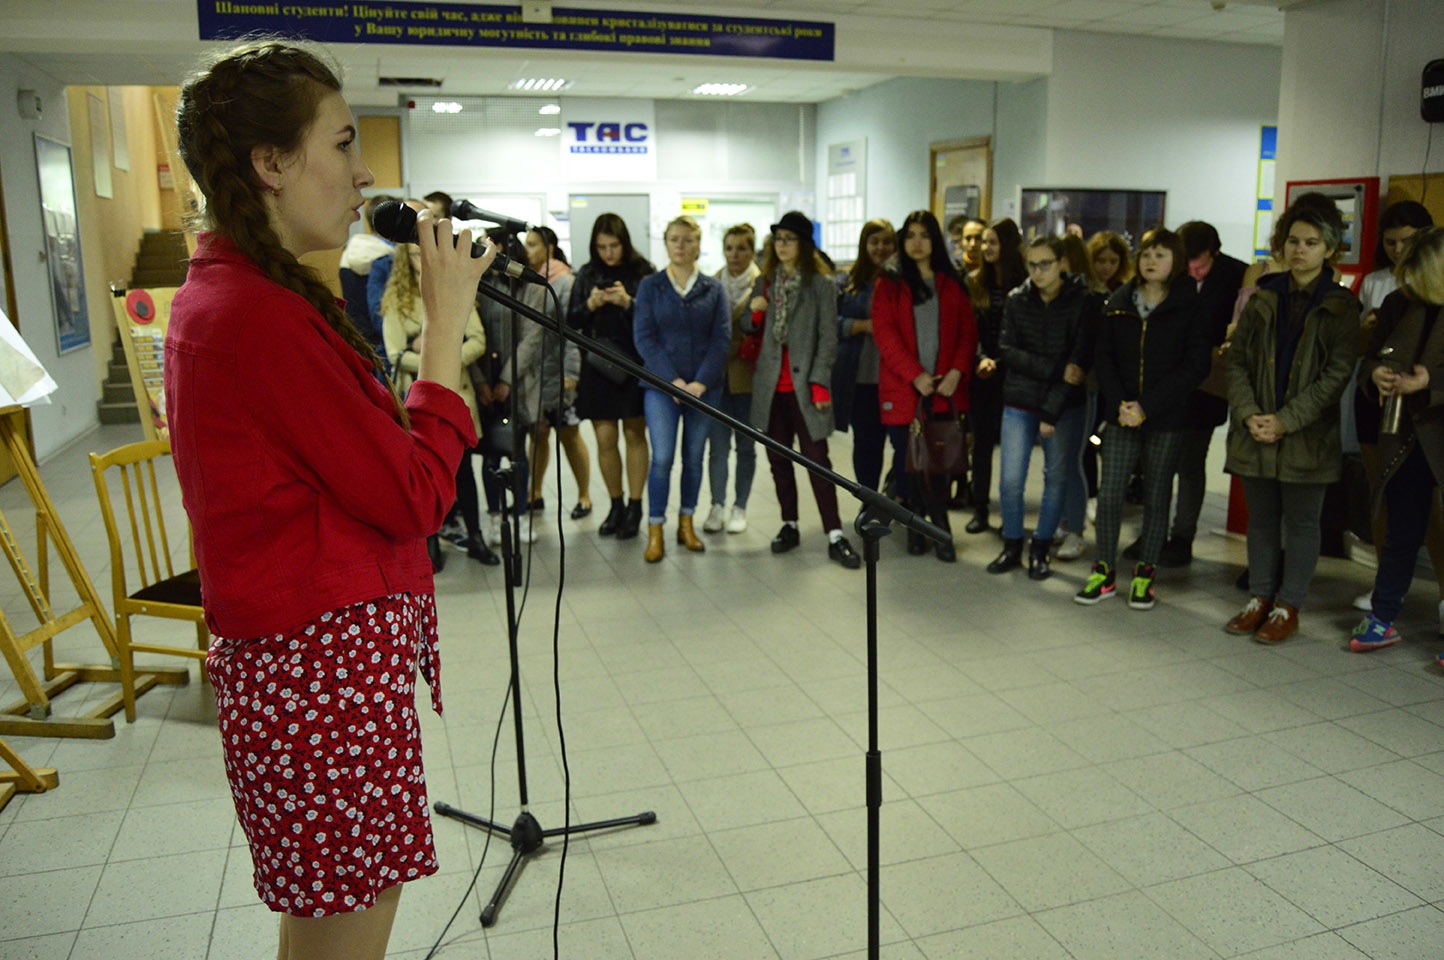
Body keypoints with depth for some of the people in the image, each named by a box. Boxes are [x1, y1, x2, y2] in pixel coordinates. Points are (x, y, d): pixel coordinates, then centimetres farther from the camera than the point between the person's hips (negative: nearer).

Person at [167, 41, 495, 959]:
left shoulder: (218, 291, 12)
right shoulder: (262, 314, -20)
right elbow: (415, 497, -17)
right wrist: (448, 320, -13)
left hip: (290, 660, 10)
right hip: (331, 665, -10)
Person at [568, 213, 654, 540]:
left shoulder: (643, 272, -1)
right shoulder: (587, 274, 8)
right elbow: (572, 321, 8)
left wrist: (628, 303, -18)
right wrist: (589, 306, -10)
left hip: (635, 364, -2)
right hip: (597, 366, 3)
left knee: (634, 434, 3)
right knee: (605, 439, 3)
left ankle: (634, 507, 11)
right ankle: (616, 506, 17)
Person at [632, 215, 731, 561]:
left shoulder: (713, 288, 7)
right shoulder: (650, 286, 4)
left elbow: (722, 338, 0)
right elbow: (643, 337, -3)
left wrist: (700, 383, -11)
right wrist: (673, 380, -13)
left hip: (703, 387, 2)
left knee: (694, 457, 8)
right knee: (662, 458, -8)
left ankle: (686, 524, 21)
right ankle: (655, 531, 0)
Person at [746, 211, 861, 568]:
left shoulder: (821, 284, -1)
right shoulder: (765, 282, 12)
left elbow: (828, 338, -5)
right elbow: (752, 331, 18)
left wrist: (820, 383, -13)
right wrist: (755, 312, -5)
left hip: (804, 384, -5)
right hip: (770, 385, 5)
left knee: (817, 459, -5)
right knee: (778, 459, 10)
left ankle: (835, 536, -1)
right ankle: (789, 525, 23)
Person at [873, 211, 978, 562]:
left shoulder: (952, 284, 11)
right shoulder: (889, 283, 4)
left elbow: (968, 332, 7)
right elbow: (885, 334, -6)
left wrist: (957, 371, -10)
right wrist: (915, 375, -15)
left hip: (944, 388, 1)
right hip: (903, 389, -1)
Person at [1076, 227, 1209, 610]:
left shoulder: (1189, 307, -3)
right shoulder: (1119, 303, 7)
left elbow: (1194, 367, -8)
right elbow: (1103, 356, 5)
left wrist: (1147, 406, -15)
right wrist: (1119, 403, -10)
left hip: (1166, 419, -2)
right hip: (1122, 416, 2)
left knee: (1156, 496, 7)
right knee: (1109, 492, -1)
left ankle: (1144, 575, 18)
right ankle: (1104, 573, 11)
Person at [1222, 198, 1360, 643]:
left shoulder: (1341, 306, -2)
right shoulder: (1264, 297, 8)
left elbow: (1337, 374, -9)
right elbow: (1237, 359, 5)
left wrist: (1285, 421, -15)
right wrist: (1248, 414, -10)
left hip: (1307, 435, -3)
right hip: (1255, 432, 3)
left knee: (1301, 522, 6)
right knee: (1261, 518, 12)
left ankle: (1287, 606, 16)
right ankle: (1260, 597, 24)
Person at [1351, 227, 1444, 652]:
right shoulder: (1397, 304, 5)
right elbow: (1370, 359, 10)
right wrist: (1376, 375, -11)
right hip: (1406, 438, 5)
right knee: (1400, 533, 15)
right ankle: (1382, 618, 27)